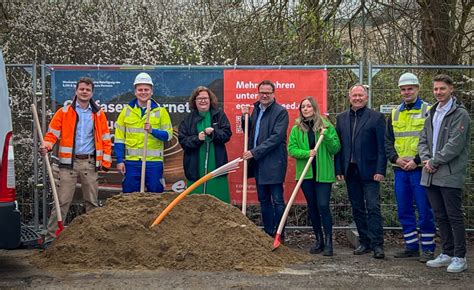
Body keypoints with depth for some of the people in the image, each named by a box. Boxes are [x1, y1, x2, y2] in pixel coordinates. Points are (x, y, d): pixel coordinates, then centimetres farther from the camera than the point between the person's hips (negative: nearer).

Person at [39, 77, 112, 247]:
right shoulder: (64, 112, 5)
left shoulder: (98, 114, 10)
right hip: (69, 163, -2)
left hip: (90, 163, 2)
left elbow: (106, 139, 11)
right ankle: (51, 237, 1)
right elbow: (53, 133, 2)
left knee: (92, 202, 9)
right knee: (62, 202, -5)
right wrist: (46, 146, -19)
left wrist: (106, 162, 4)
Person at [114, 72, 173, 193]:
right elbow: (119, 138, 6)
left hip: (154, 162, -1)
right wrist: (120, 160, 0)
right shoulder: (127, 111, 7)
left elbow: (168, 135, 0)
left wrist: (152, 130, -17)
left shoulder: (160, 111, 5)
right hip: (131, 162, 1)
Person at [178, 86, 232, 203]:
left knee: (219, 199, 1)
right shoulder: (188, 120, 8)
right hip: (196, 167, 0)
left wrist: (214, 132, -19)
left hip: (216, 165, 0)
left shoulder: (219, 115, 8)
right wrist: (197, 139, -16)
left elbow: (227, 133, -1)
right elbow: (182, 140, 1)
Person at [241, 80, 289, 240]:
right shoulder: (256, 109, 14)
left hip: (273, 163, -8)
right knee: (263, 200, 14)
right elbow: (250, 133, 20)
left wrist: (255, 152, -19)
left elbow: (276, 137, -18)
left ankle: (279, 236, 5)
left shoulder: (281, 111, -9)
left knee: (277, 200, -2)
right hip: (258, 163, 8)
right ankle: (268, 233, 24)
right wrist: (246, 117, 1)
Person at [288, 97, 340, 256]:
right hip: (306, 173, 3)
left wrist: (327, 136, -17)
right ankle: (319, 240, 21)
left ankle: (328, 242, -2)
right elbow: (291, 149, 1)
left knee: (323, 206, -9)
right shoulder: (296, 129, 6)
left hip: (323, 173, -3)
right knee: (312, 207, 9)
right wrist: (307, 153, -16)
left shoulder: (326, 126, 1)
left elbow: (336, 149, -1)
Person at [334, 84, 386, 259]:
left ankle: (377, 245, -1)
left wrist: (380, 170, -11)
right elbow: (338, 145, 10)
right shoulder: (341, 118, 11)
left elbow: (382, 146, -5)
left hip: (369, 171, -4)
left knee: (373, 208, -5)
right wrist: (338, 169, 4)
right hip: (350, 171, 5)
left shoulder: (376, 117, -2)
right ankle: (365, 242, 19)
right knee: (357, 209, 10)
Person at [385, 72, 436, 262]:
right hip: (400, 169, 5)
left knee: (424, 211, -1)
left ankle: (427, 248, 9)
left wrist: (417, 160, -15)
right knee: (404, 210, 10)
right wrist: (395, 158, -3)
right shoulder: (395, 113, 14)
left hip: (419, 168, -5)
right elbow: (388, 141, 14)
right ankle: (411, 246, 20)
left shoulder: (428, 111, -2)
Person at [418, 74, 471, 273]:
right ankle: (447, 253, 23)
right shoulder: (432, 115, 17)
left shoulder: (460, 114, -7)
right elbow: (423, 141, 16)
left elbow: (455, 145, -15)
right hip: (431, 175, 7)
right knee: (440, 217, 13)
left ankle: (459, 257, 6)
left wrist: (434, 161, -13)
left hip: (450, 175, -7)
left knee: (454, 217, -2)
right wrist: (426, 159, -2)